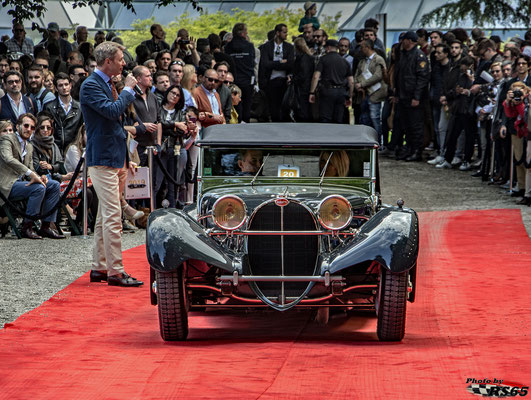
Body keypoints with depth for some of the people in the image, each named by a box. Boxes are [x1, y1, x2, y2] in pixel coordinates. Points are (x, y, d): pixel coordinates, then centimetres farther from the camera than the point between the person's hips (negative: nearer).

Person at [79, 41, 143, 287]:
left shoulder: (107, 84, 17)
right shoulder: (91, 85, -12)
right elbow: (112, 111, -26)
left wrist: (125, 159, 22)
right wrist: (128, 89, -11)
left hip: (115, 160, 10)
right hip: (103, 160, -10)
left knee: (105, 216, 12)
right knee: (113, 217, -11)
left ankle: (99, 268, 17)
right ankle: (115, 272, -11)